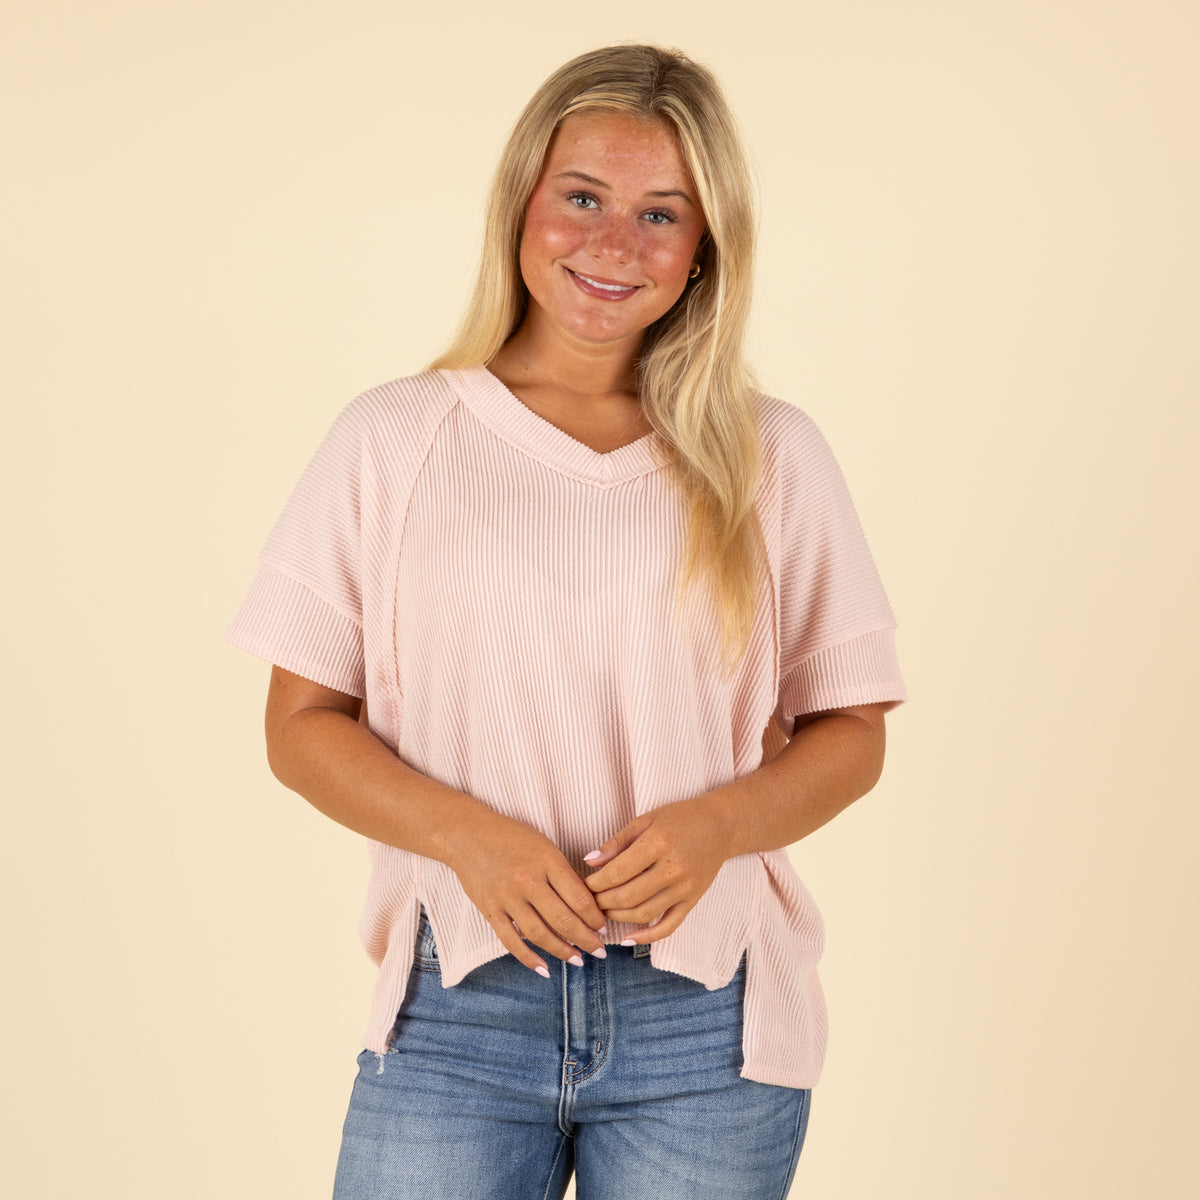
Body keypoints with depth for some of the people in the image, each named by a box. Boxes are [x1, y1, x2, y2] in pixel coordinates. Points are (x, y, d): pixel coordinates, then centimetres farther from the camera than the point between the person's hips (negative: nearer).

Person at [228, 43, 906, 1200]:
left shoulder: (771, 459, 5)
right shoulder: (392, 440, 4)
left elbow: (850, 733, 8)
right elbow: (302, 724, 4)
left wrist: (717, 823, -12)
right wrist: (471, 836, -13)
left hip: (703, 1015, 1)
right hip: (458, 1008, 0)